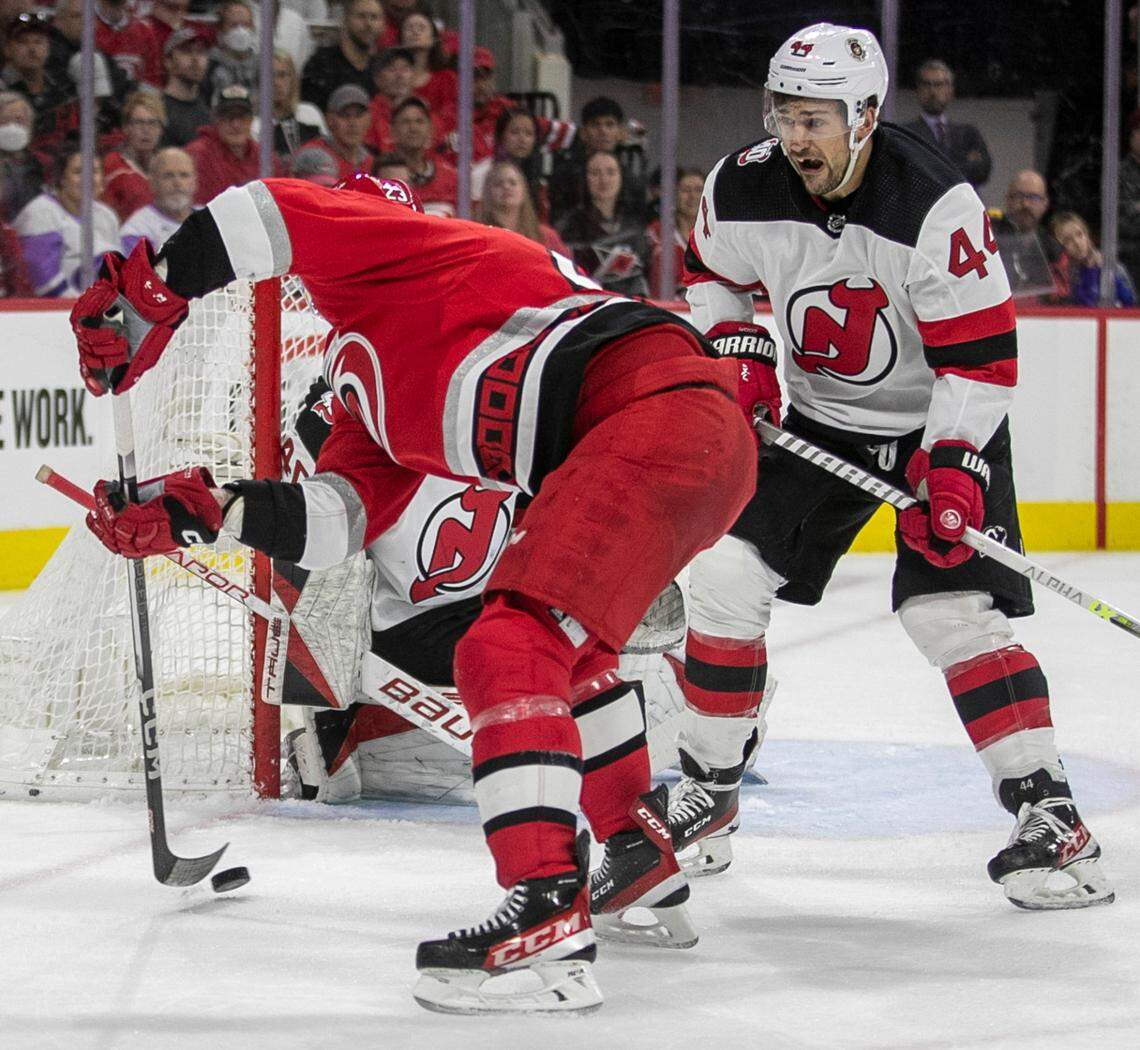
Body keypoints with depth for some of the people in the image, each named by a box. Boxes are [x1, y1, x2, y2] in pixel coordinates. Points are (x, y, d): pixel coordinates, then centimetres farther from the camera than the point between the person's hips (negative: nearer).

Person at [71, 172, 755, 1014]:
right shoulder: (382, 390, 32)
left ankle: (549, 927, -28)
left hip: (659, 403, -10)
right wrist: (202, 511, 15)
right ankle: (645, 875, 37)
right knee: (557, 645, 29)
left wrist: (151, 291, -3)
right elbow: (335, 521, 23)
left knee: (509, 651, -18)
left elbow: (267, 215, -11)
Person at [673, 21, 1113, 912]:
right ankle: (707, 795, 9)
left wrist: (952, 465, -30)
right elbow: (711, 274, 9)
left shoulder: (937, 205, -28)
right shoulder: (745, 189, -13)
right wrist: (738, 351, -7)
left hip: (942, 419, -5)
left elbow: (982, 354, -24)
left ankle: (1050, 819, -14)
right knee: (726, 574, -6)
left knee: (951, 608, -19)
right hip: (819, 419, 5)